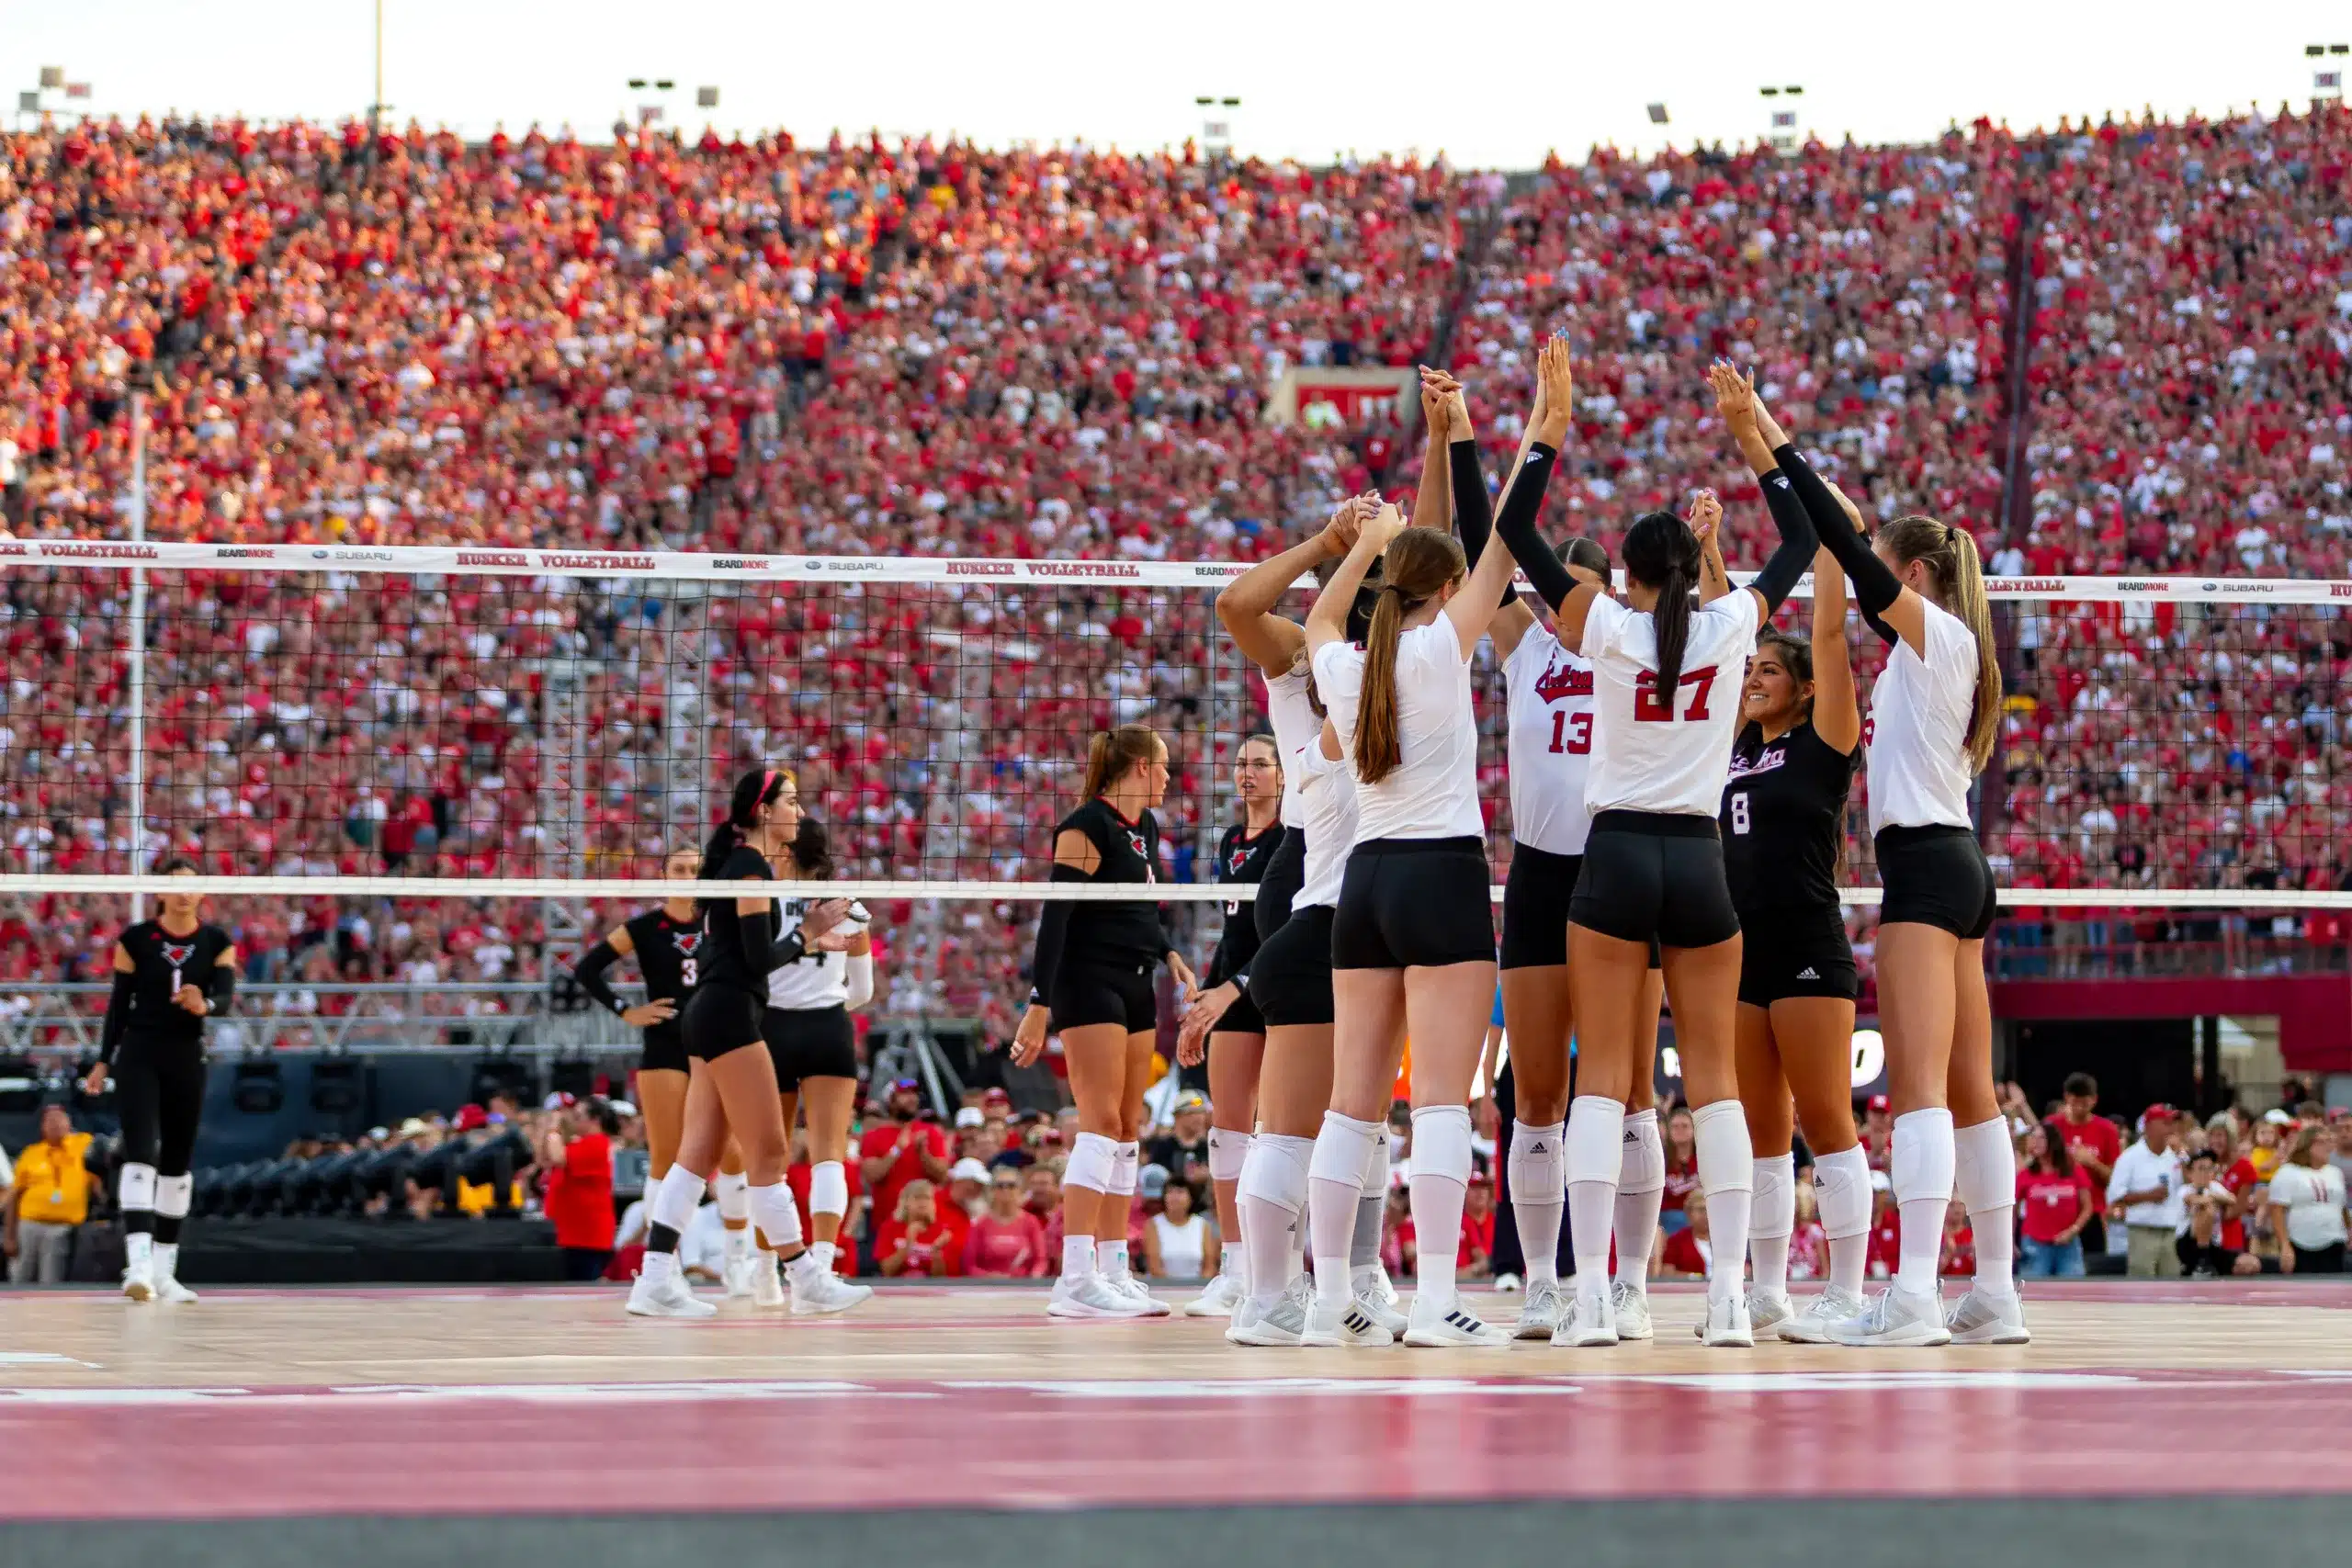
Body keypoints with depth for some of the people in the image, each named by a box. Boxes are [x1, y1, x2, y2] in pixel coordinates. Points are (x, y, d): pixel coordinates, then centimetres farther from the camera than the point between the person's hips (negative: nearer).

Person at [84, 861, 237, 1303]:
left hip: (186, 1059, 3)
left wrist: (205, 1004, -34)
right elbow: (119, 1002, 3)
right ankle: (138, 1263, -30)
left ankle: (163, 1270, 19)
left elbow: (227, 997, -11)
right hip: (138, 1055, -3)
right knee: (140, 1152, -18)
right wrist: (103, 1061, 2)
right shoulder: (135, 939, -3)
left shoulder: (217, 943, 2)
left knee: (177, 1160, 10)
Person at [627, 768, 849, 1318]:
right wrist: (808, 931, -4)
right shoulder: (752, 867, -11)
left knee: (698, 1154, 4)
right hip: (731, 1015, -10)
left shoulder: (736, 863, 18)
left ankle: (655, 1282, -1)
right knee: (768, 1153, -5)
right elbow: (760, 958, -16)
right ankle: (807, 1282, -1)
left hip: (709, 1014, 10)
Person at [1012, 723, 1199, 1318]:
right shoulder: (1086, 828, -13)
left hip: (1135, 989, 9)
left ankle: (1114, 1273, 12)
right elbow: (1054, 918, -17)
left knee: (1128, 1130, 8)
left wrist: (1170, 954, 7)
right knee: (1101, 1124, -16)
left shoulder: (1146, 828, 14)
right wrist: (1039, 1005, -21)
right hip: (1088, 984, -9)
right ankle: (1076, 1280, -20)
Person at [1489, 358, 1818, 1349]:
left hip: (1616, 856, -2)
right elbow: (1798, 545, 17)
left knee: (1602, 1076, -3)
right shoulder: (1730, 627, 1)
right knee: (1713, 1078, 4)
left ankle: (1591, 1293, -12)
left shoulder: (1603, 627, -4)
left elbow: (1515, 534, 2)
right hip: (1699, 858, 2)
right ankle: (1729, 1295, -2)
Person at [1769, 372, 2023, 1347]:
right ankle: (1994, 1296, 12)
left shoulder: (1937, 631, -7)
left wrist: (1780, 449, -14)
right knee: (1968, 1089, 10)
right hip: (1956, 865, 10)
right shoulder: (1928, 645, 17)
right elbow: (1857, 574, 34)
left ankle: (1914, 1294, -24)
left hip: (1925, 864, -10)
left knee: (1920, 1082, -16)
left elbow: (1853, 557, -16)